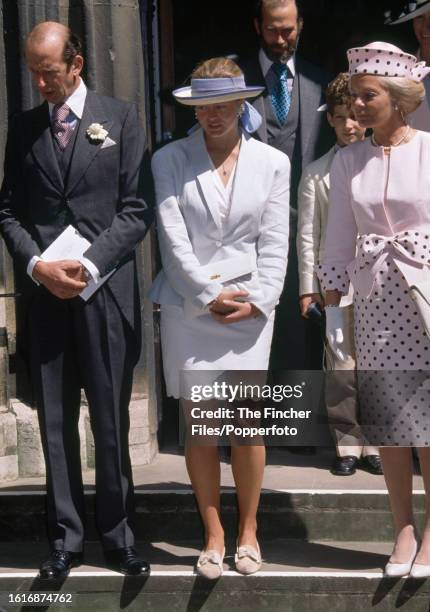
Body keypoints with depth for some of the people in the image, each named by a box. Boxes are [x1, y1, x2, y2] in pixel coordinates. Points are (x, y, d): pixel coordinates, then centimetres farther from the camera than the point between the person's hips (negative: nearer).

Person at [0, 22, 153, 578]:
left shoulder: (120, 117, 3)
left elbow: (136, 208, -2)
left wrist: (90, 264, -13)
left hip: (107, 291, -2)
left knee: (111, 420, 5)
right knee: (55, 421, 6)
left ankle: (117, 532, 18)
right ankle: (65, 537, 16)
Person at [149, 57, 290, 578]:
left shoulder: (272, 163, 8)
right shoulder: (170, 160, 3)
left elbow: (274, 242, 5)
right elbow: (173, 239, -3)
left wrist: (257, 300, -6)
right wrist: (210, 295, -8)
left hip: (249, 308, 0)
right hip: (188, 308, 0)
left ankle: (248, 531, 17)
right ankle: (213, 535, 16)